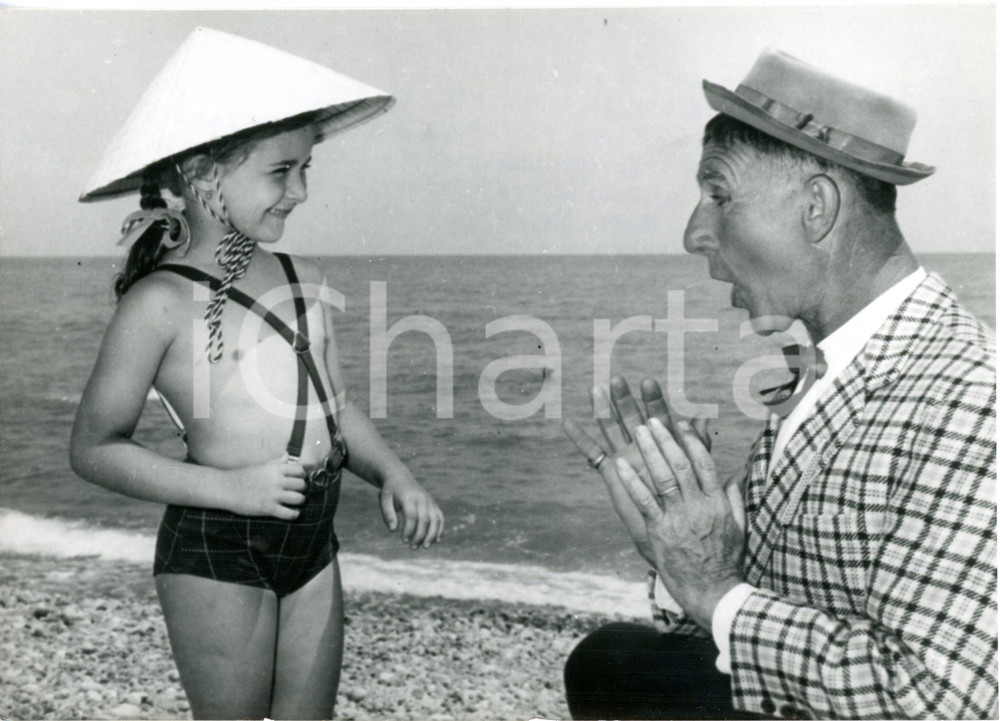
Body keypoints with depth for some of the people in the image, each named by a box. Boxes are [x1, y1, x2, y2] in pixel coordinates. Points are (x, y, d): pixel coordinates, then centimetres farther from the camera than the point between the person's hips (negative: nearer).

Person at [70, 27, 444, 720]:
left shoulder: (303, 277, 7)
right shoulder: (160, 302, -11)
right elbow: (94, 447, -7)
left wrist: (393, 474, -4)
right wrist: (229, 488, -17)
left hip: (314, 540, 6)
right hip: (216, 549, -5)